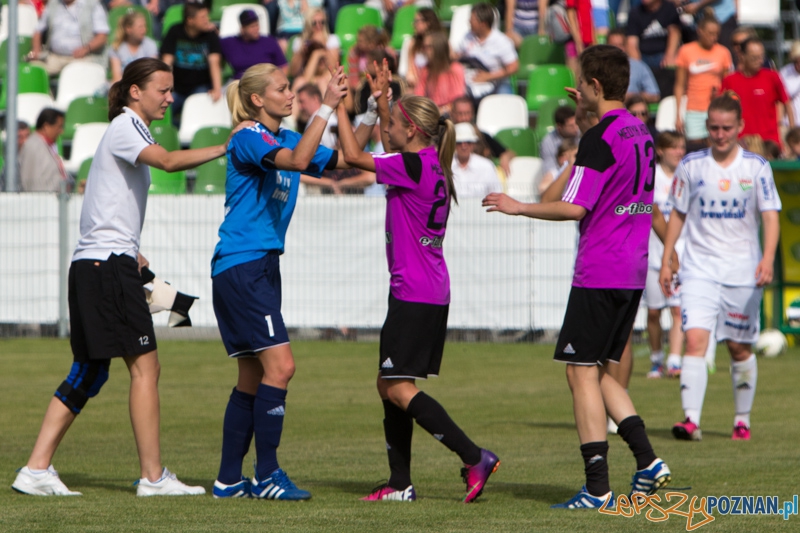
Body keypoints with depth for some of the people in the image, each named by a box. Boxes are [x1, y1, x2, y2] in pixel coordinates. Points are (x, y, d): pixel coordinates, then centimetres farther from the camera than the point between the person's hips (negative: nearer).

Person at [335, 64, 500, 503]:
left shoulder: (414, 166, -15)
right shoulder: (431, 166, 12)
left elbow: (354, 156, -14)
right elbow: (389, 154, 34)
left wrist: (338, 106, -5)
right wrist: (382, 102, 32)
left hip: (414, 295, -10)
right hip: (432, 291, 10)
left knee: (397, 387, -10)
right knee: (391, 385, 13)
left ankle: (474, 458, -15)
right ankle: (400, 484, 15)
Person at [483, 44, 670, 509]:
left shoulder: (599, 138, -15)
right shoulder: (640, 132, 12)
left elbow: (574, 207, -17)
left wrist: (519, 208, -4)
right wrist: (587, 117, 31)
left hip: (599, 275, -9)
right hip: (633, 274, 9)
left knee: (583, 374, -4)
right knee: (600, 373, 17)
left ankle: (598, 489, -7)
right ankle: (648, 461, 7)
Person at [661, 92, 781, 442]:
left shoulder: (757, 167, -1)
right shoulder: (691, 166, 2)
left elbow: (770, 216, -5)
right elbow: (677, 214, 11)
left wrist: (768, 258, -20)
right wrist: (666, 261, 7)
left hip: (743, 269, 0)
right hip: (699, 267, 0)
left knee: (740, 348, 7)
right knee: (695, 339, -15)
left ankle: (743, 419, 22)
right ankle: (691, 420, -22)